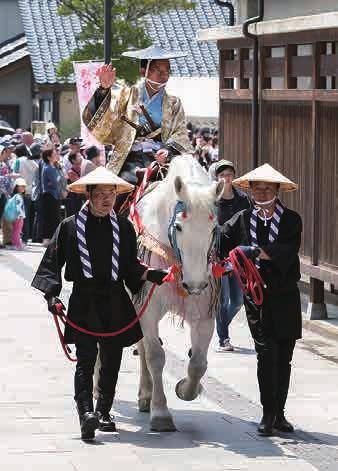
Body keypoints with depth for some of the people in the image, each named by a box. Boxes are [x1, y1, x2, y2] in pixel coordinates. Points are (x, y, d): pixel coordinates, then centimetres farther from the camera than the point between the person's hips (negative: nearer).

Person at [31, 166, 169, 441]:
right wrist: (52, 294, -10)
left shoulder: (124, 227, 8)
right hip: (84, 301, -3)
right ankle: (86, 412, -25)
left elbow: (131, 266, 14)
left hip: (116, 302, 3)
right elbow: (52, 263, 2)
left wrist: (152, 275, -3)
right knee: (86, 359, -14)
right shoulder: (70, 227, 0)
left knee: (112, 361, 9)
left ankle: (103, 412, 22)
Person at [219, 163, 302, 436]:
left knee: (284, 357, 7)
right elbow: (219, 243, -6)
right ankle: (268, 414, -7)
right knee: (267, 352, -12)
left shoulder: (291, 220, -1)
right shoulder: (242, 220, 4)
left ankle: (279, 413, 18)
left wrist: (256, 251, -30)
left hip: (286, 296, 1)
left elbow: (288, 250, -18)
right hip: (256, 296, -1)